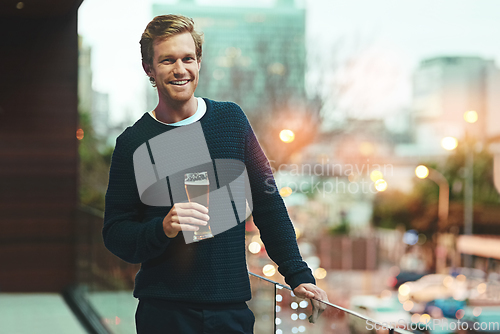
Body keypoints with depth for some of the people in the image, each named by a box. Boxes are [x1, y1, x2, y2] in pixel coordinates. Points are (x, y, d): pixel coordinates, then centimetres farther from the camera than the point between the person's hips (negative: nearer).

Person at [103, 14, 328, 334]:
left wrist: (298, 275, 4)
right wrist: (163, 229, -22)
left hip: (232, 307, 2)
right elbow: (115, 234, -3)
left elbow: (268, 203, 8)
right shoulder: (134, 142, -3)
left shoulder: (231, 118, 4)